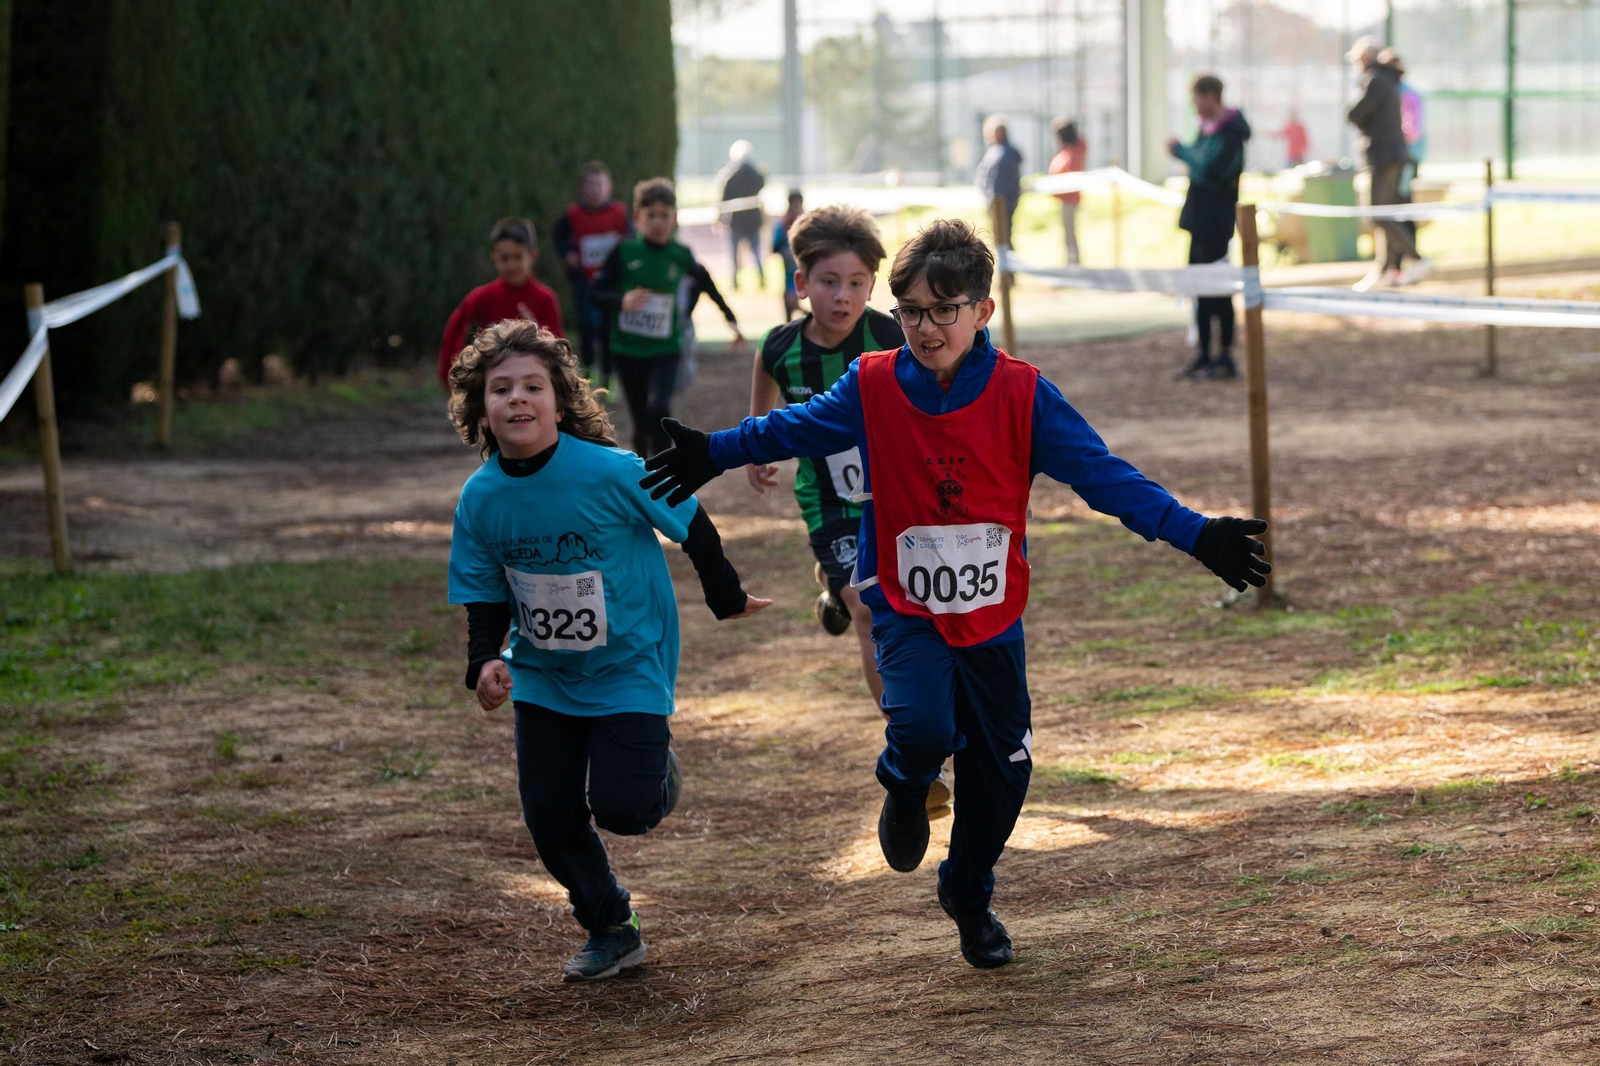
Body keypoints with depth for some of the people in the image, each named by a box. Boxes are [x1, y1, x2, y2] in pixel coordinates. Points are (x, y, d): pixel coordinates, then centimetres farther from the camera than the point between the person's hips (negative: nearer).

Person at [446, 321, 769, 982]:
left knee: (622, 808, -14)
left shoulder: (612, 474, -24)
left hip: (628, 666, -4)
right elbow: (487, 598, 0)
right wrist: (484, 662, -18)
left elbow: (691, 526, -8)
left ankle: (656, 774, 24)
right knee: (550, 817, 2)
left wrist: (728, 599, 5)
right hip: (541, 676, 4)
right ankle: (611, 931, 26)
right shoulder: (481, 498, -11)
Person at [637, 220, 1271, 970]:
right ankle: (906, 788, 12)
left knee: (999, 770, 9)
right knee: (923, 728, -27)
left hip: (992, 615, 2)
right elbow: (793, 428, 10)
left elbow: (1103, 475, -13)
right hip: (906, 608, -1)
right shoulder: (872, 388, -9)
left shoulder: (1022, 396, -12)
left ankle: (970, 899, 37)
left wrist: (1196, 536, -22)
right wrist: (713, 454, 13)